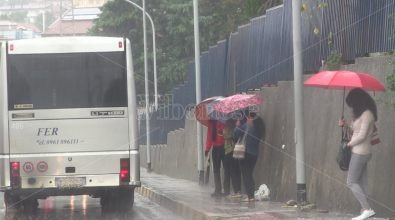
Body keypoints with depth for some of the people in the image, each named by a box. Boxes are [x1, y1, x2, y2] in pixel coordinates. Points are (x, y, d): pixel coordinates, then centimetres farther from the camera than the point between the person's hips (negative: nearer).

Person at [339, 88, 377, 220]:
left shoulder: (367, 114, -16)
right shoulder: (364, 114, 13)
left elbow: (362, 135, -19)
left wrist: (349, 144, -7)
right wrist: (345, 125, 2)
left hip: (360, 153, -10)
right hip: (363, 152, 10)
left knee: (351, 182, -7)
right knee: (362, 183, 8)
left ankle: (367, 209, -14)